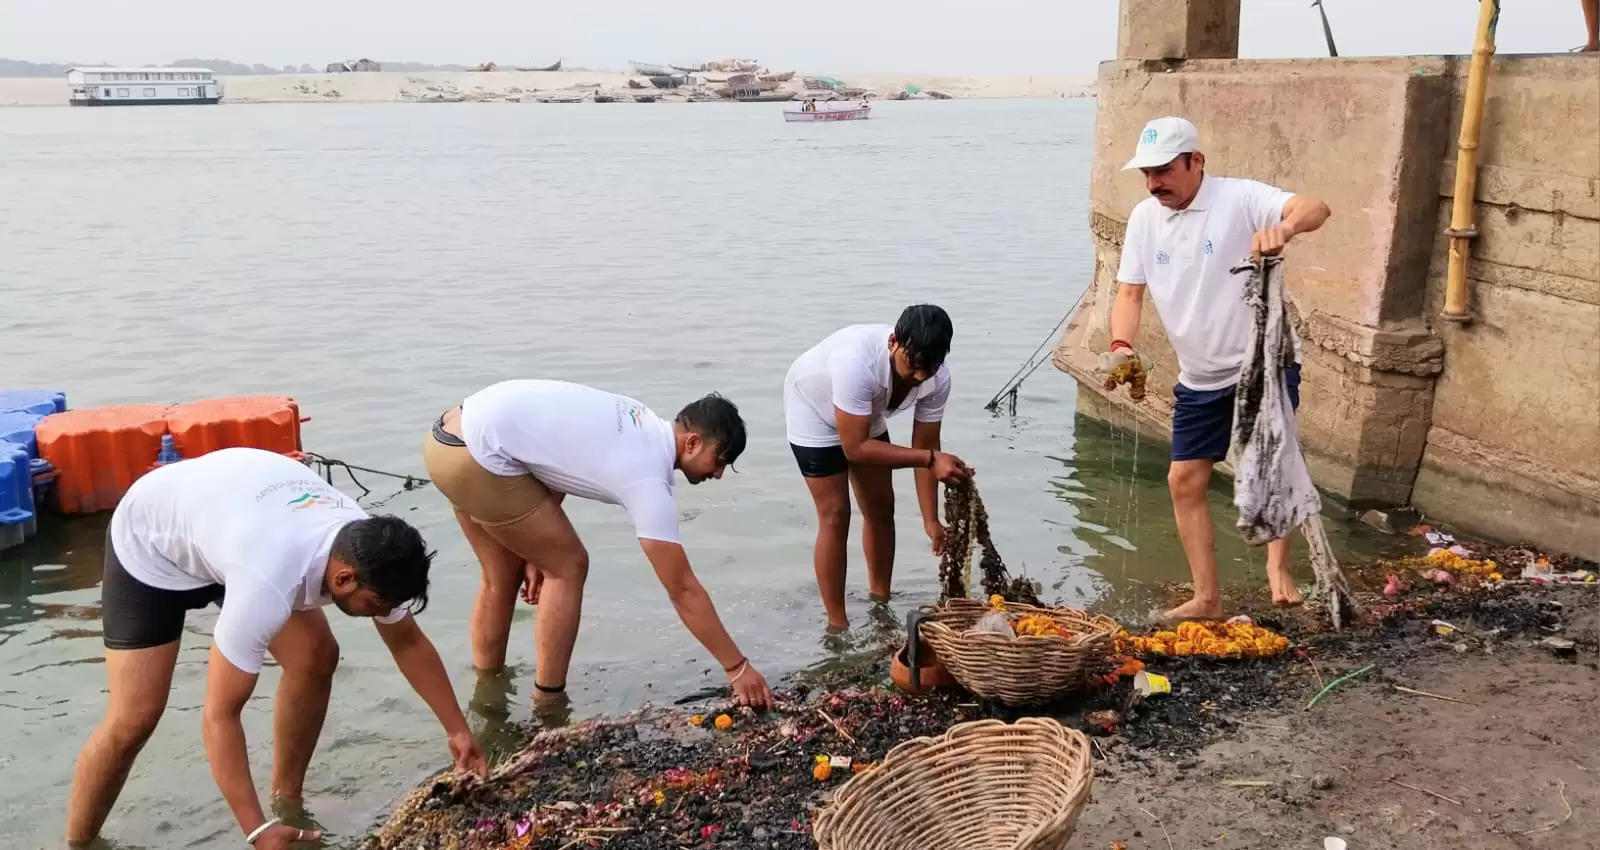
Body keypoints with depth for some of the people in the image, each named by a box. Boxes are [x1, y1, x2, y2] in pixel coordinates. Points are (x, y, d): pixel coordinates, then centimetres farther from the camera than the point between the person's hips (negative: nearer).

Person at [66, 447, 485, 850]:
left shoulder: (367, 552, -24)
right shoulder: (268, 583, -45)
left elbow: (408, 643, -5)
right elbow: (219, 716, -37)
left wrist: (457, 729, -4)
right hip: (149, 543, -6)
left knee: (316, 658, -5)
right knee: (134, 719, -12)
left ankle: (286, 805, 12)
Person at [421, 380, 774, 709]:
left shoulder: (640, 424, 9)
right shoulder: (648, 478, -16)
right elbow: (682, 589, -13)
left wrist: (537, 548, 13)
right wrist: (737, 667, -7)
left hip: (451, 436, 9)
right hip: (477, 455, -9)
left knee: (504, 577, 20)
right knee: (568, 566, 0)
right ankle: (547, 707, 9)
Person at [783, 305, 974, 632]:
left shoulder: (937, 378, -27)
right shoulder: (857, 362, -45)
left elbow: (924, 445, -17)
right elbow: (855, 447, -38)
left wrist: (930, 520, -22)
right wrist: (931, 458, -42)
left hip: (865, 417, 6)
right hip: (814, 412, -6)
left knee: (881, 508, 8)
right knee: (835, 516, -8)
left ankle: (881, 601, 27)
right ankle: (837, 624, 2)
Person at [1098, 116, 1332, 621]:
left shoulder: (1240, 199, -16)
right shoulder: (1144, 218, 1)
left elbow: (1316, 209, -30)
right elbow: (1130, 292, 3)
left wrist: (1284, 227, -53)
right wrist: (1121, 345, -16)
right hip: (1198, 377, 6)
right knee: (1184, 481, 5)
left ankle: (1278, 565, -5)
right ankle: (1207, 598, 16)